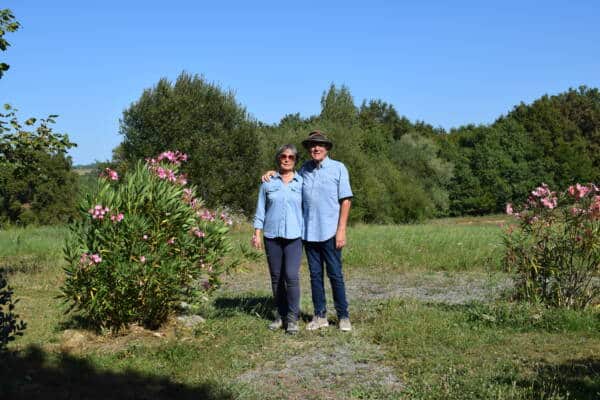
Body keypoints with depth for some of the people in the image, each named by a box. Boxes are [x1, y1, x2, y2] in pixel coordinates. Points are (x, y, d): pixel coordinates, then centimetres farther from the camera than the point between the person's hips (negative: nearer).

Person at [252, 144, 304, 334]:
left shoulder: (301, 182, 4)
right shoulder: (268, 182, 7)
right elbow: (260, 209, 10)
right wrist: (257, 233, 4)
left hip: (294, 235, -2)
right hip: (272, 235, 2)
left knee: (291, 276, -12)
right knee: (276, 277, 7)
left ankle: (293, 318, -1)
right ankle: (281, 315, 19)